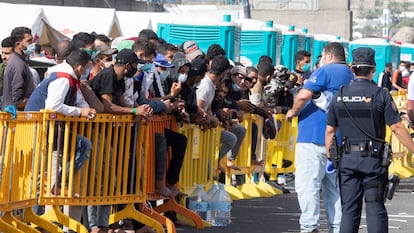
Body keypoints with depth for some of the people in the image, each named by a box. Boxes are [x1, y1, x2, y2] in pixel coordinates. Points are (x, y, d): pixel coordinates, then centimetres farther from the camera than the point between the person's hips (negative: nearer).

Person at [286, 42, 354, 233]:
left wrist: (293, 112, -1)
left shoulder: (325, 71, -7)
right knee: (334, 187, 11)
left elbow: (303, 95, -19)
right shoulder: (350, 76, 18)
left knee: (307, 184, -8)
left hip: (314, 137, -8)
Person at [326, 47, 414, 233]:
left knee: (349, 209, 8)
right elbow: (397, 128, -11)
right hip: (373, 160, -3)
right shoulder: (381, 94, -9)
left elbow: (330, 130, 8)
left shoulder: (340, 95, 4)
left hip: (348, 159, 3)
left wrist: (329, 158, 17)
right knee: (375, 208, 0)